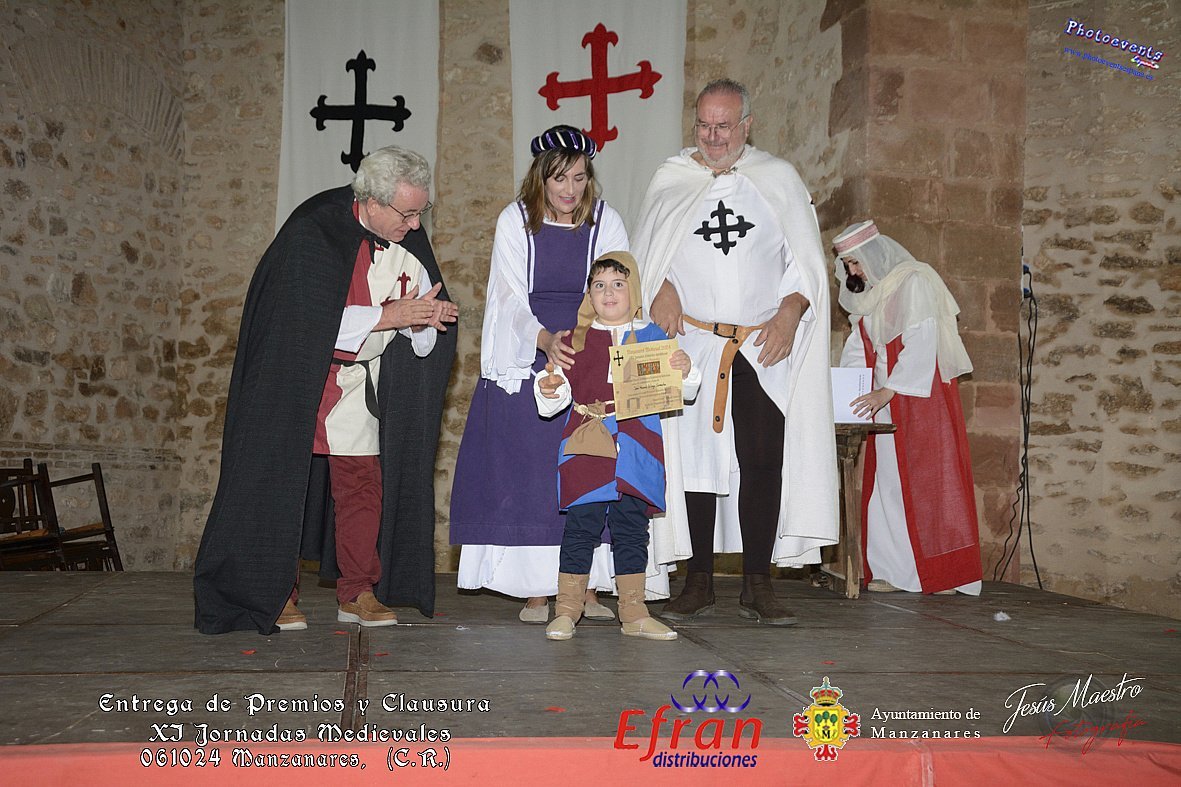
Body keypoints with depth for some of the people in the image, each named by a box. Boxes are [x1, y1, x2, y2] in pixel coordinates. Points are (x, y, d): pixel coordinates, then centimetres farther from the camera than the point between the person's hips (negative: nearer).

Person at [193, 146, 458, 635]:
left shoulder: (409, 241, -1)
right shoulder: (315, 230, -19)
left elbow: (424, 327, 5)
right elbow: (312, 319, -26)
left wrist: (426, 316, -20)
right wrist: (391, 315, -26)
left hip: (361, 386, 5)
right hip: (299, 378, -5)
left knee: (363, 483, 3)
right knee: (283, 481, -1)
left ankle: (357, 592, 13)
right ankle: (274, 594, 11)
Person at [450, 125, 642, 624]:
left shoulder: (606, 222, 5)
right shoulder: (515, 221, 1)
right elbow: (513, 298, -8)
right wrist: (545, 340, -27)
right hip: (526, 364, -1)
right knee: (528, 473, -4)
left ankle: (586, 588, 6)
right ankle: (535, 591, 4)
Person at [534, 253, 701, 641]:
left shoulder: (653, 337, 11)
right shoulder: (576, 340, 10)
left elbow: (685, 392, 13)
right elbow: (553, 402, 12)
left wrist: (685, 370, -8)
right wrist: (549, 389, -10)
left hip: (637, 447, 1)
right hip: (587, 446, -1)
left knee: (631, 527, 6)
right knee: (582, 525, -3)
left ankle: (633, 611, 14)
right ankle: (566, 608, 6)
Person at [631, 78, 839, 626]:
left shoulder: (779, 179, 9)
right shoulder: (670, 179, 12)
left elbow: (807, 259, 8)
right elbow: (645, 253, 14)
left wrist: (789, 313, -8)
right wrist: (659, 288, -7)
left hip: (764, 350, 0)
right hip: (692, 346, 1)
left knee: (763, 461, -6)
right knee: (695, 458, -1)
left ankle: (757, 585, 3)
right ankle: (700, 582, 9)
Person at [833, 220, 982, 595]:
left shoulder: (913, 282, -10)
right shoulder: (868, 294, 15)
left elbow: (920, 343, -18)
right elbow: (859, 347, 15)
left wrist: (887, 391, -24)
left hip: (921, 392, -7)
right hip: (885, 398, 7)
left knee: (928, 476, -5)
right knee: (887, 478, 2)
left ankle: (944, 572, 1)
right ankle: (895, 571, 5)